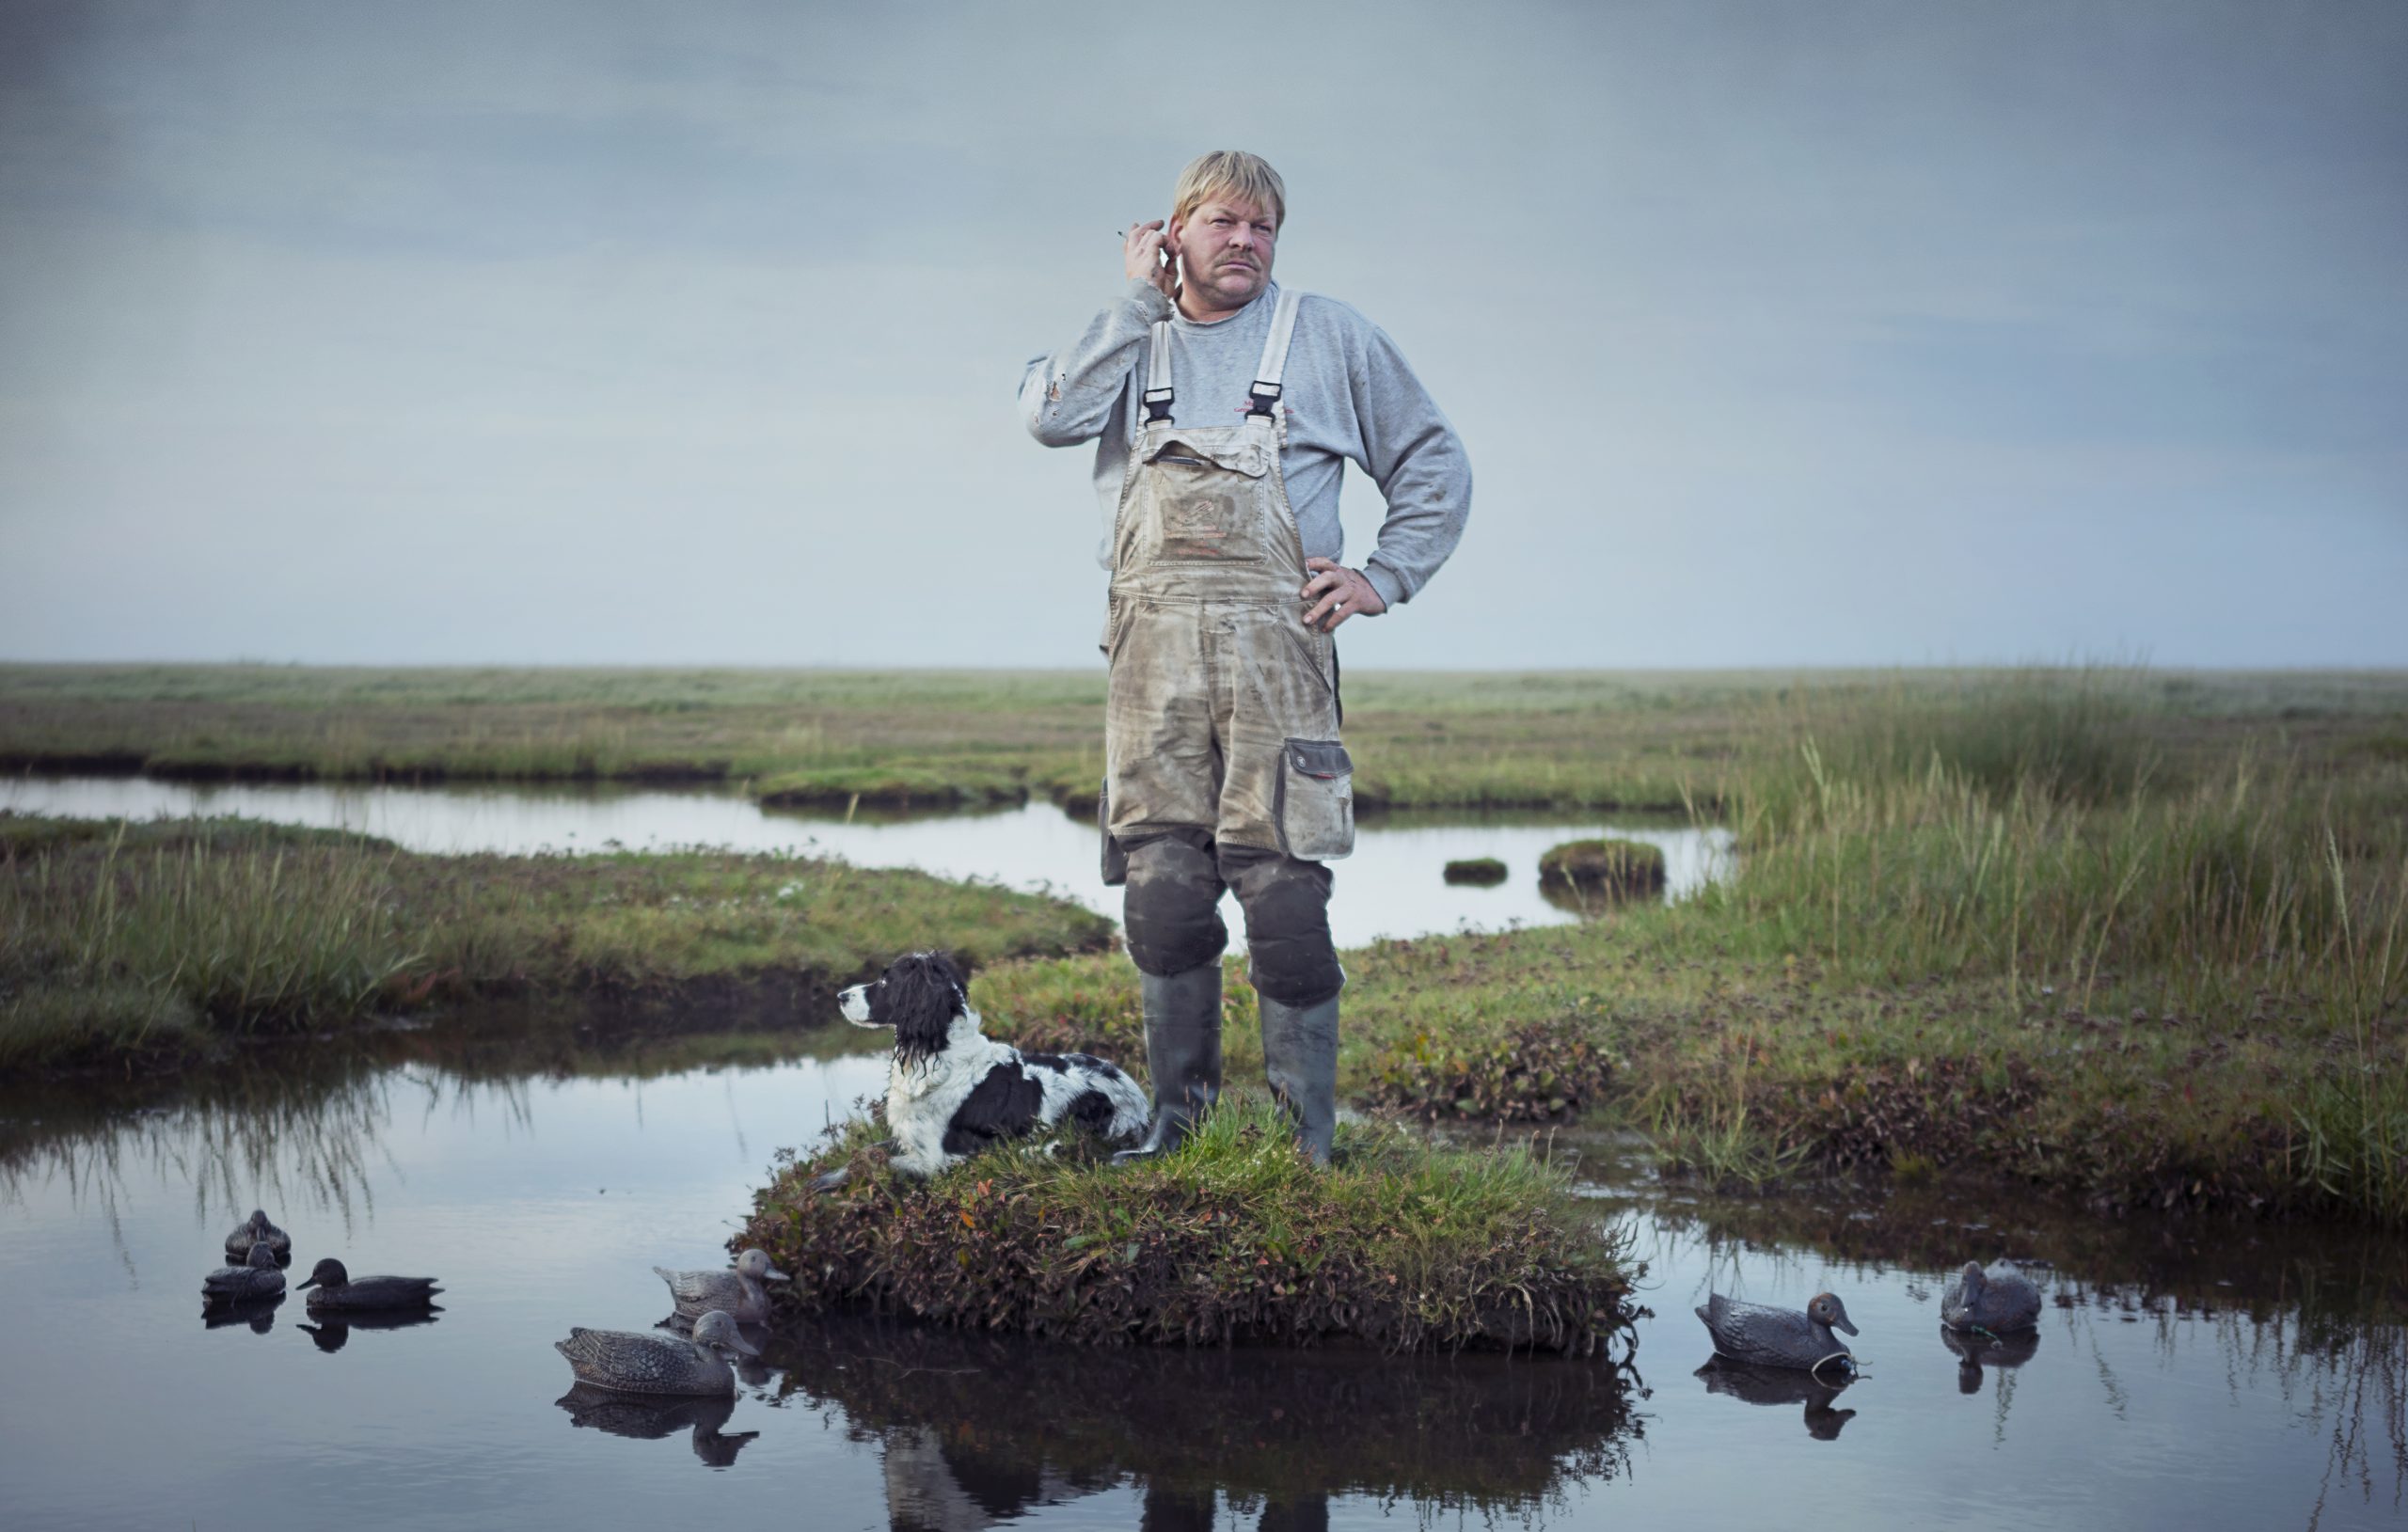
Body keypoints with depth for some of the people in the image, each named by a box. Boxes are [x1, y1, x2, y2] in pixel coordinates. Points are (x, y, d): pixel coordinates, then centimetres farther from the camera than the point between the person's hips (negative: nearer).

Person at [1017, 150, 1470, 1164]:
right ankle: (1178, 1115, 11)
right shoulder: (1133, 341, 17)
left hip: (1274, 642, -2)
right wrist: (1139, 300, 2)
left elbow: (1436, 468, 18)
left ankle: (1305, 1138, -1)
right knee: (1162, 890, -1)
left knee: (1283, 893, -8)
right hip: (1151, 646, 2)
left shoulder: (1329, 337, 14)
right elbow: (1053, 416, -4)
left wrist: (1385, 578, 6)